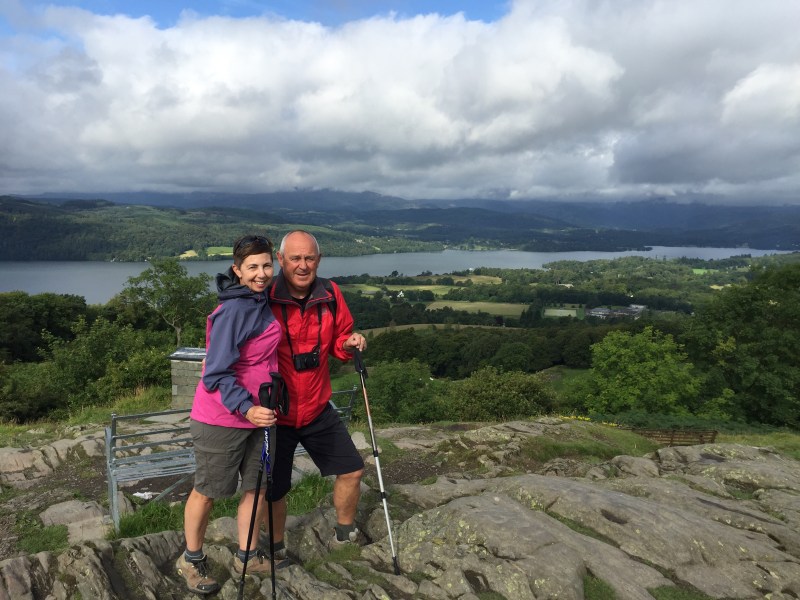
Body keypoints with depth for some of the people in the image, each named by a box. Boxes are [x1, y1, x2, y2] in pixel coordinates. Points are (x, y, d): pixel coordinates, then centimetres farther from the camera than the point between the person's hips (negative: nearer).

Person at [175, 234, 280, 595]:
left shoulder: (261, 302, 4)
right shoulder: (234, 311, -23)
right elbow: (217, 374, -24)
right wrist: (246, 408, -34)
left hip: (254, 413, 8)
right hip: (221, 419, -8)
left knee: (256, 486, 15)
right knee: (207, 492, 11)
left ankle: (246, 557, 34)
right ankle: (191, 560, 34)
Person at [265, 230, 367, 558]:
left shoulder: (330, 294, -4)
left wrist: (349, 344, -11)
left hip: (317, 410, 4)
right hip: (274, 414, -4)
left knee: (352, 469, 11)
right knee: (275, 488, 11)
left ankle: (344, 533, 38)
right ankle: (275, 549, 40)